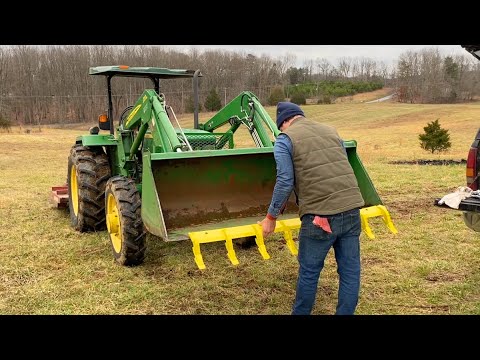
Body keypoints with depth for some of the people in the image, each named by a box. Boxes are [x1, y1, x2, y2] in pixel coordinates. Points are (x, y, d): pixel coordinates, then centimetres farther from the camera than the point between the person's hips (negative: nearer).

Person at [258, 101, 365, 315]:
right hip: (351, 209, 6)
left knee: (309, 271, 10)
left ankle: (300, 313, 26)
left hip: (321, 214, -5)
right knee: (350, 270, 12)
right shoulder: (331, 130, 20)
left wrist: (271, 217, 4)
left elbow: (285, 182, -5)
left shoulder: (285, 139, 3)